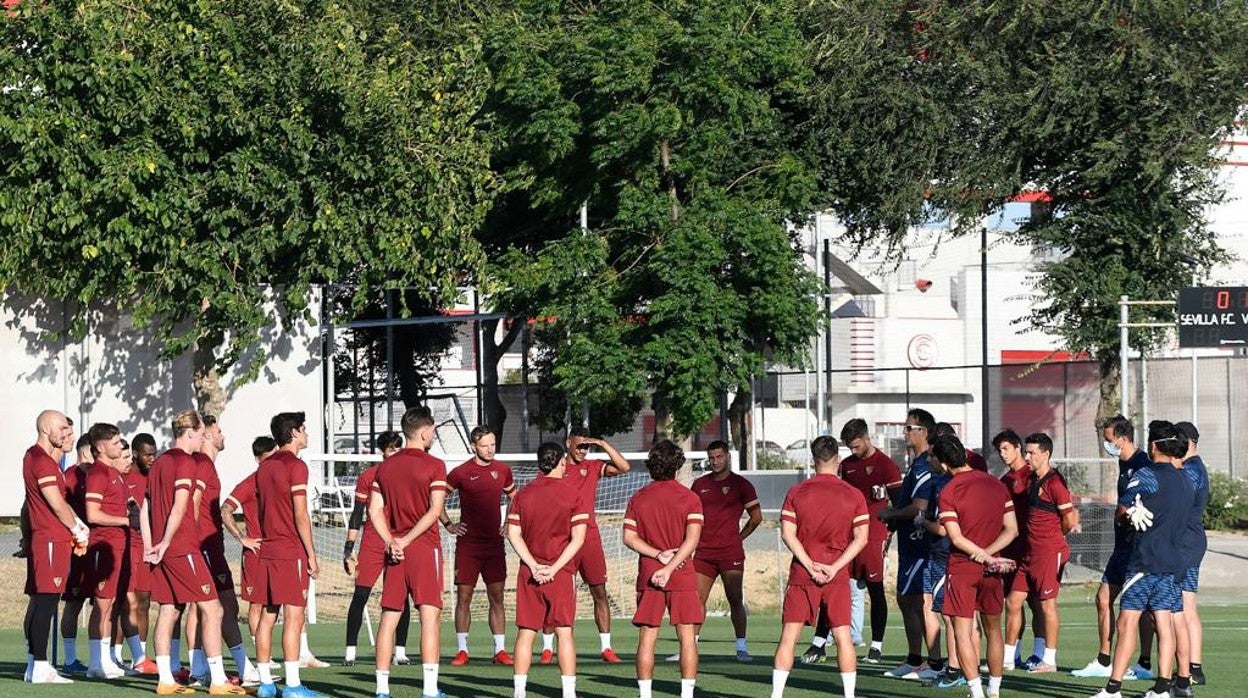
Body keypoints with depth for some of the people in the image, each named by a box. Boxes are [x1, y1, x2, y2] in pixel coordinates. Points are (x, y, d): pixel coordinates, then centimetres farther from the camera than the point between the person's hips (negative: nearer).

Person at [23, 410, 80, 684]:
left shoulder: (35, 457, 19)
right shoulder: (41, 460, -14)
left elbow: (59, 502, 22)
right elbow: (56, 503, -14)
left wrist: (77, 525, 10)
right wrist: (78, 531, -1)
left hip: (41, 539, 11)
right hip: (52, 540, -11)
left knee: (38, 601, 11)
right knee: (46, 601, -11)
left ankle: (35, 666, 15)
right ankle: (39, 668, -12)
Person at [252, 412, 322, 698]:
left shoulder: (264, 467, 14)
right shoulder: (295, 466, -10)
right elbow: (300, 516, -13)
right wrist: (312, 555, -9)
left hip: (267, 550, 8)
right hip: (291, 552, -8)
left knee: (267, 616, 8)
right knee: (293, 617, -8)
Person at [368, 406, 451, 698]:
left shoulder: (385, 466, 10)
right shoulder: (434, 466, -5)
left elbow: (374, 510, 6)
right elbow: (435, 511, -13)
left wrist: (392, 541, -2)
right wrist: (408, 539, -10)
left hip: (395, 550, 5)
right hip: (425, 546, -5)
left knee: (389, 617, 7)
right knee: (430, 616, -6)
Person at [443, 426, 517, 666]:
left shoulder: (502, 470, 7)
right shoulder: (461, 472, -4)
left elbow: (514, 499, 23)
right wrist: (448, 524, 0)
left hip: (494, 543, 3)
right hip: (467, 544, -3)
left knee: (497, 597, 2)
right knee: (463, 596, -2)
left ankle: (500, 650, 5)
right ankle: (461, 651, 4)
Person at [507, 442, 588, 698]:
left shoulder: (523, 495, 4)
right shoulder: (571, 495, -3)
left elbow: (513, 534, 0)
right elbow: (578, 538, -8)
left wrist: (534, 565, -4)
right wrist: (554, 568, -9)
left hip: (530, 572, 2)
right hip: (562, 572, -2)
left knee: (525, 632, 4)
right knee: (565, 632, 0)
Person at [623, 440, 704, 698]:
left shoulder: (638, 499, 4)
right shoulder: (689, 498, -3)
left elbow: (629, 537, 0)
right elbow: (692, 539, -12)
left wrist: (658, 555, -5)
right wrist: (669, 567, -14)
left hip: (648, 576, 2)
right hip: (682, 576, -2)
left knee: (646, 638, 4)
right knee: (687, 637, 1)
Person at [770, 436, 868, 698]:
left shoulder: (796, 492, 1)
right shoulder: (854, 495, 2)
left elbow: (787, 534, -5)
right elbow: (861, 538, -4)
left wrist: (810, 566, -7)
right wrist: (834, 567, -7)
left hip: (802, 574, 0)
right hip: (838, 575, 0)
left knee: (789, 635, 3)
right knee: (843, 636, 4)